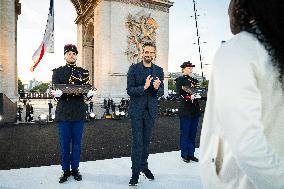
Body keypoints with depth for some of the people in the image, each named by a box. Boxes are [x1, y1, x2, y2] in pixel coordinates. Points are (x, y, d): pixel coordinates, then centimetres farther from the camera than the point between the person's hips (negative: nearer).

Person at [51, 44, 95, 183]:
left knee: (77, 141, 8)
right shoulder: (57, 71, 8)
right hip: (63, 112, -1)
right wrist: (57, 93, -26)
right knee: (64, 142, 6)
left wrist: (90, 93, -22)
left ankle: (75, 169, 22)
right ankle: (65, 170, 21)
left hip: (79, 112, 1)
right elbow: (55, 88, -2)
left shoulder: (84, 72, 11)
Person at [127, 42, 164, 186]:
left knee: (146, 140, 14)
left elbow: (161, 92, 3)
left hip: (151, 110, 3)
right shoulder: (134, 69, -3)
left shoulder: (159, 70, 6)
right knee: (137, 141, -1)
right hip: (137, 110, -3)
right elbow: (129, 90, -9)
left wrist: (156, 88, -20)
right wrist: (144, 87, -25)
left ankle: (144, 166, 32)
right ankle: (135, 172, 11)